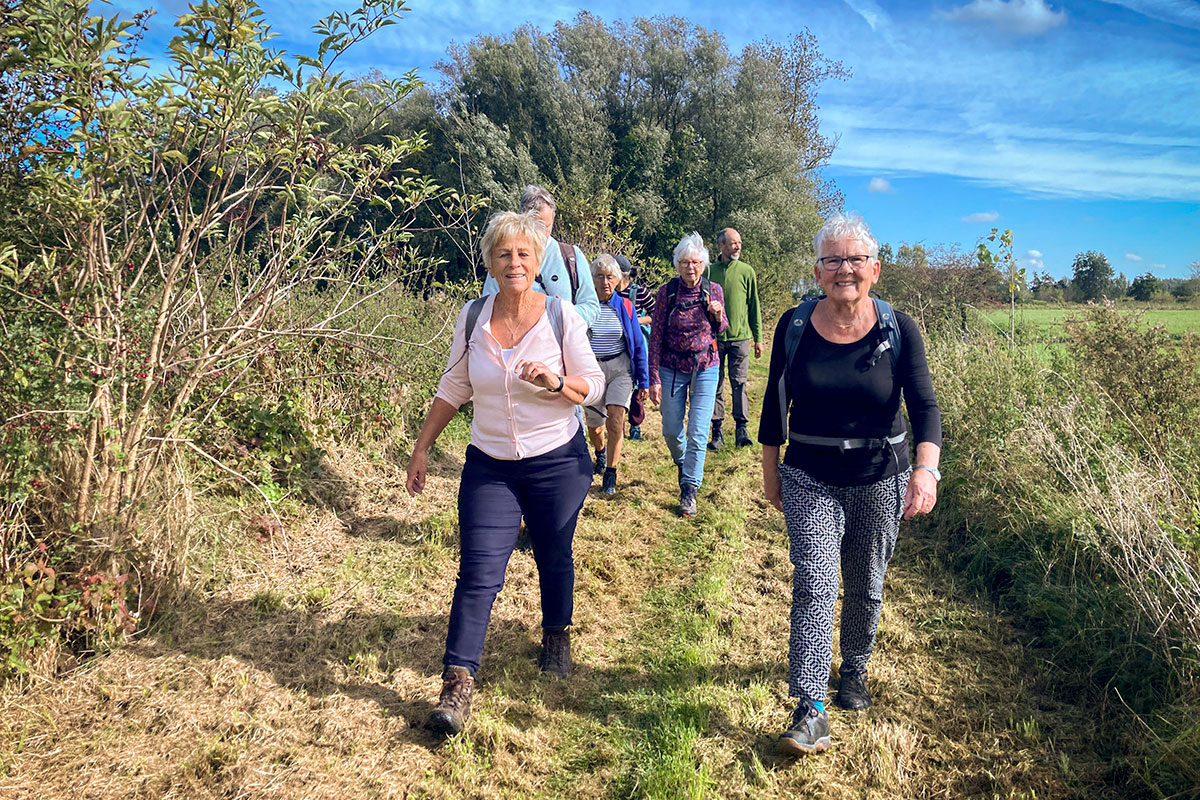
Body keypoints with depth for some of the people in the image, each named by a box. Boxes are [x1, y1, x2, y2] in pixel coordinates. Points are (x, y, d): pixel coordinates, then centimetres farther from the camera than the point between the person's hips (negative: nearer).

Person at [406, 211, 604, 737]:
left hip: (557, 461, -1)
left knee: (555, 557, 14)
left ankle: (557, 637, 41)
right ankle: (457, 683, 2)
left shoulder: (561, 316, -8)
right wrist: (422, 447, 9)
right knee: (479, 570, -5)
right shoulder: (473, 317, -1)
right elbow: (453, 388, 9)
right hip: (489, 465, 1)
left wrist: (556, 382, -26)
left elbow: (594, 386, -5)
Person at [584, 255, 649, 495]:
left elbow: (638, 345, 4)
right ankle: (600, 453, 48)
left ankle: (610, 474, -3)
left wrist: (643, 381, 4)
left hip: (620, 368, -1)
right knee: (594, 426, 13)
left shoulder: (625, 306, -2)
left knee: (615, 420, -18)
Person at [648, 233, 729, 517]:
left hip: (705, 368, 0)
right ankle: (683, 463, 40)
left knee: (698, 432, -6)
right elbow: (655, 336, -5)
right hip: (672, 369, 0)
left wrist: (718, 316, -12)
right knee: (671, 431, 8)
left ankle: (689, 490, 5)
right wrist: (654, 378, -9)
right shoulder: (667, 292, -6)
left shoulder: (713, 290, -2)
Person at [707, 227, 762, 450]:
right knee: (715, 385, 4)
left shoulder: (747, 271, 5)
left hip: (740, 336, -1)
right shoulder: (709, 272, 5)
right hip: (714, 337, 1)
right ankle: (717, 430, 10)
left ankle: (741, 428, 4)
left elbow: (754, 306, 8)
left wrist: (758, 338, 5)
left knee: (739, 383, -2)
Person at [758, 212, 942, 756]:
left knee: (866, 588, 14)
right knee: (814, 583, -13)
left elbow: (924, 405, -15)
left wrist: (925, 468, -32)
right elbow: (775, 404, 3)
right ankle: (811, 711, -8)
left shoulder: (898, 331, -7)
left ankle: (854, 671, 40)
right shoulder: (794, 327, -5)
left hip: (880, 479, 1)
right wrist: (770, 471, 7)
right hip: (809, 478, 0)